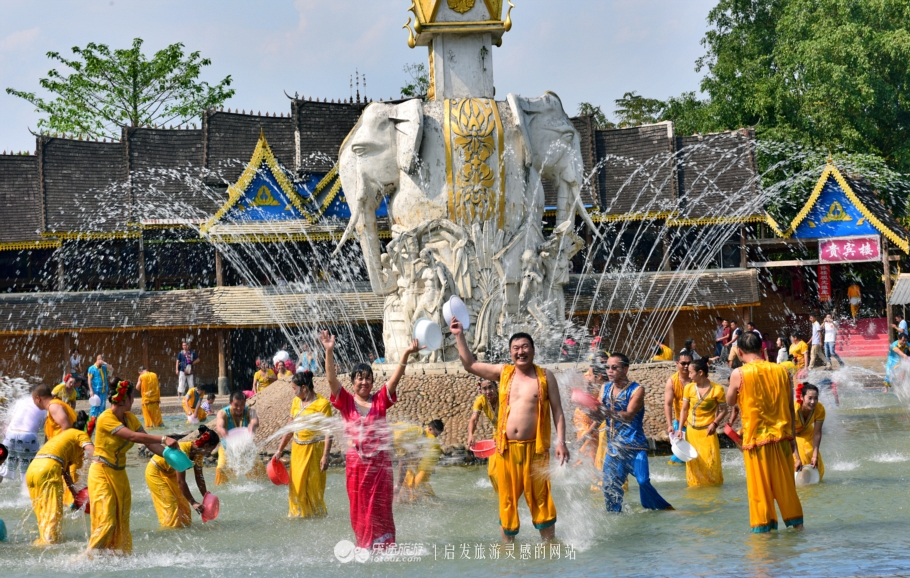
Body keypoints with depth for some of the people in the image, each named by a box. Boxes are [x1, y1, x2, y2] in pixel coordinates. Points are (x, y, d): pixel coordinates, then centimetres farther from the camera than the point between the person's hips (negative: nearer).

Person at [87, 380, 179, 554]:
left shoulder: (130, 418, 6)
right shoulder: (106, 418, -19)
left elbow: (149, 443, 0)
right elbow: (133, 436, -28)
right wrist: (163, 439, -31)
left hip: (120, 475, 8)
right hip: (102, 474, -8)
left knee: (122, 522, 5)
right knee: (106, 522, -14)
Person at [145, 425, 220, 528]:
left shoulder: (198, 452, -11)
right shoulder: (183, 450, -37)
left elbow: (199, 477, 0)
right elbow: (181, 481, -34)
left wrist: (206, 496, -4)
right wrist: (193, 503, -32)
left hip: (169, 473, 8)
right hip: (155, 472, -8)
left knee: (184, 506, 7)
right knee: (171, 508, -10)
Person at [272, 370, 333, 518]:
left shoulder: (322, 403, -10)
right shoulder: (296, 402, 10)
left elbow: (328, 432, -15)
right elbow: (289, 428, 16)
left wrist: (325, 456, -22)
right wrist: (279, 451, 14)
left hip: (313, 449, -6)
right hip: (297, 450, 6)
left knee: (313, 487, -1)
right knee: (297, 486, 8)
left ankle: (317, 514, 10)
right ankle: (298, 513, 18)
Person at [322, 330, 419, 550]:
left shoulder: (380, 400, 3)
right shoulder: (346, 402, 1)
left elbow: (395, 378, -7)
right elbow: (331, 378, -10)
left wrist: (406, 354, -21)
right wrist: (329, 352, -23)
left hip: (380, 460, 0)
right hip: (356, 462, 0)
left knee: (381, 507, 1)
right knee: (359, 507, 6)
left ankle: (384, 547, 4)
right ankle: (363, 547, 13)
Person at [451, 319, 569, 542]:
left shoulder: (545, 376, 2)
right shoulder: (504, 373, 10)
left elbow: (558, 411, 1)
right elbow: (470, 365, 18)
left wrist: (561, 441, -8)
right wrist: (459, 336, 13)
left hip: (535, 448, -3)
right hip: (507, 448, 3)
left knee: (540, 499, -1)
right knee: (507, 501, 7)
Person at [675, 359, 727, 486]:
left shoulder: (717, 389, -11)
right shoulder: (689, 388, 0)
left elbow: (723, 410, -4)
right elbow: (684, 410, 7)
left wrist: (715, 423, -19)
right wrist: (680, 429, 1)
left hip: (707, 431, -4)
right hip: (691, 431, 4)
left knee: (710, 462, -5)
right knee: (693, 462, 8)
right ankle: (695, 485, 19)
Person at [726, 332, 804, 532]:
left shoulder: (739, 374, -9)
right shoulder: (781, 371, 1)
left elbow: (730, 402, 7)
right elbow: (790, 410, 3)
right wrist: (794, 445, 6)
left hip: (756, 438, -3)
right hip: (781, 437, 3)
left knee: (760, 486, 6)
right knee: (785, 485, 14)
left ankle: (764, 525, 10)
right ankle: (796, 521, 20)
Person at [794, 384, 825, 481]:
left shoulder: (820, 409, -30)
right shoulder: (794, 409, -42)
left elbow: (817, 433, -22)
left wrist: (815, 456, -25)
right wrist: (798, 459, -44)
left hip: (806, 432, 4)